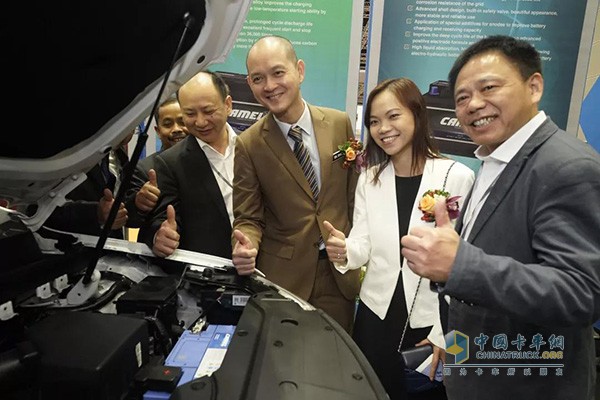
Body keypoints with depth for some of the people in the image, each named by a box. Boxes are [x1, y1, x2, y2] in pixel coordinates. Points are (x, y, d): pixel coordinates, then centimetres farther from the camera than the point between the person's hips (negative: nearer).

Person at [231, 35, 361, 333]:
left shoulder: (340, 123, -2)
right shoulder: (248, 145, -8)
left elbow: (355, 193, 6)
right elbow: (247, 217, -2)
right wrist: (246, 246, -24)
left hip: (341, 272, 2)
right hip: (283, 275, -2)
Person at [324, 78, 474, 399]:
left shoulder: (458, 177, -12)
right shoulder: (369, 180, 3)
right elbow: (363, 248, 0)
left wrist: (445, 333, -9)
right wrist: (345, 252, -23)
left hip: (430, 322, -3)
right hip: (375, 316, 3)